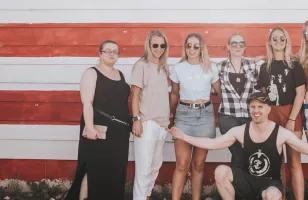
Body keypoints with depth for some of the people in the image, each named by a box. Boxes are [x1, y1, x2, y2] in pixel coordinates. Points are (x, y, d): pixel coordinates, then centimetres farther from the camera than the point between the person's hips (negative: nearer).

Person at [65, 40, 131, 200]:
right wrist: (89, 127, -24)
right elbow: (87, 103, -14)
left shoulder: (120, 75, 16)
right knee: (94, 170, -4)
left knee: (114, 171, 11)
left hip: (119, 131, 7)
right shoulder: (92, 73, -4)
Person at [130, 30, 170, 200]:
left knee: (156, 165, 15)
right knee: (144, 167, -7)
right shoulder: (141, 65, -6)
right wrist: (136, 119, -16)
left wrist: (169, 116, 14)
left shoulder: (164, 66, 12)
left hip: (162, 122, 7)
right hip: (146, 122, -7)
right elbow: (135, 94, -10)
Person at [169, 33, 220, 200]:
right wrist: (172, 115, 22)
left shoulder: (210, 69, 2)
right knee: (182, 164, -6)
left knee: (198, 164, 8)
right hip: (184, 115, -1)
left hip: (205, 115, 1)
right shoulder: (177, 69, 1)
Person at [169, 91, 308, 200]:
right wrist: (184, 137, -7)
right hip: (248, 180, 3)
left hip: (270, 183, -3)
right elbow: (212, 144, -3)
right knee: (220, 171, -21)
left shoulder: (281, 133, -11)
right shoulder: (240, 131, -4)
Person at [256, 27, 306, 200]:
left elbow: (300, 93, -5)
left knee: (294, 161, -2)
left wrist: (291, 119, -13)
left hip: (291, 114, -3)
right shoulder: (265, 67, 11)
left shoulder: (294, 65, 1)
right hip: (271, 115, 3)